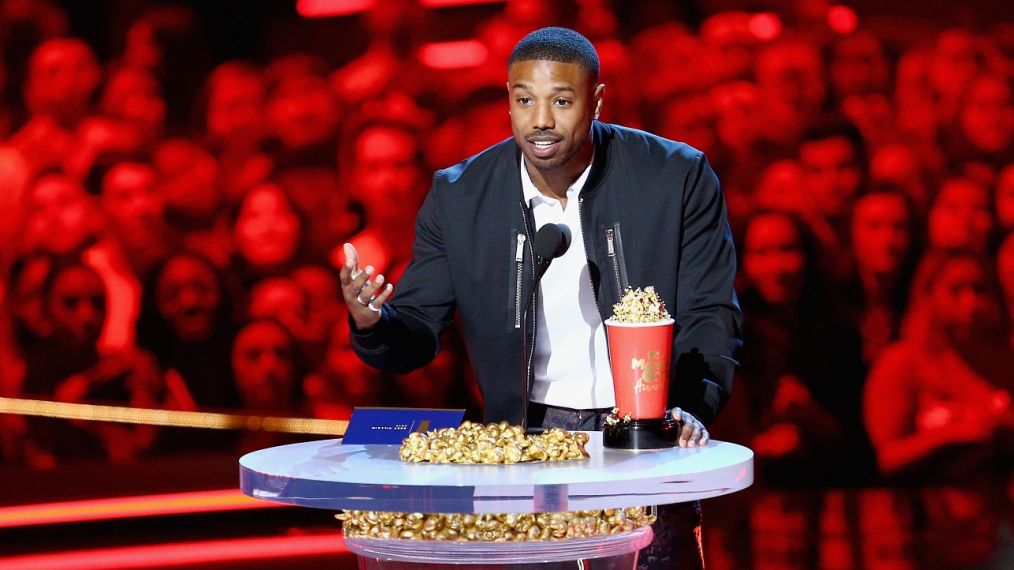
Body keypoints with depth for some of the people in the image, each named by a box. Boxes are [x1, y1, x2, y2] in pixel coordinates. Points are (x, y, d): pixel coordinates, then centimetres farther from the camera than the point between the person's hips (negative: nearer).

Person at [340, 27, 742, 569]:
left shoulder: (678, 176, -7)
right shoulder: (458, 196, -3)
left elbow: (710, 315, -3)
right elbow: (416, 336, 1)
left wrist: (691, 407, -21)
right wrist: (372, 321, -23)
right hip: (526, 443, 1)